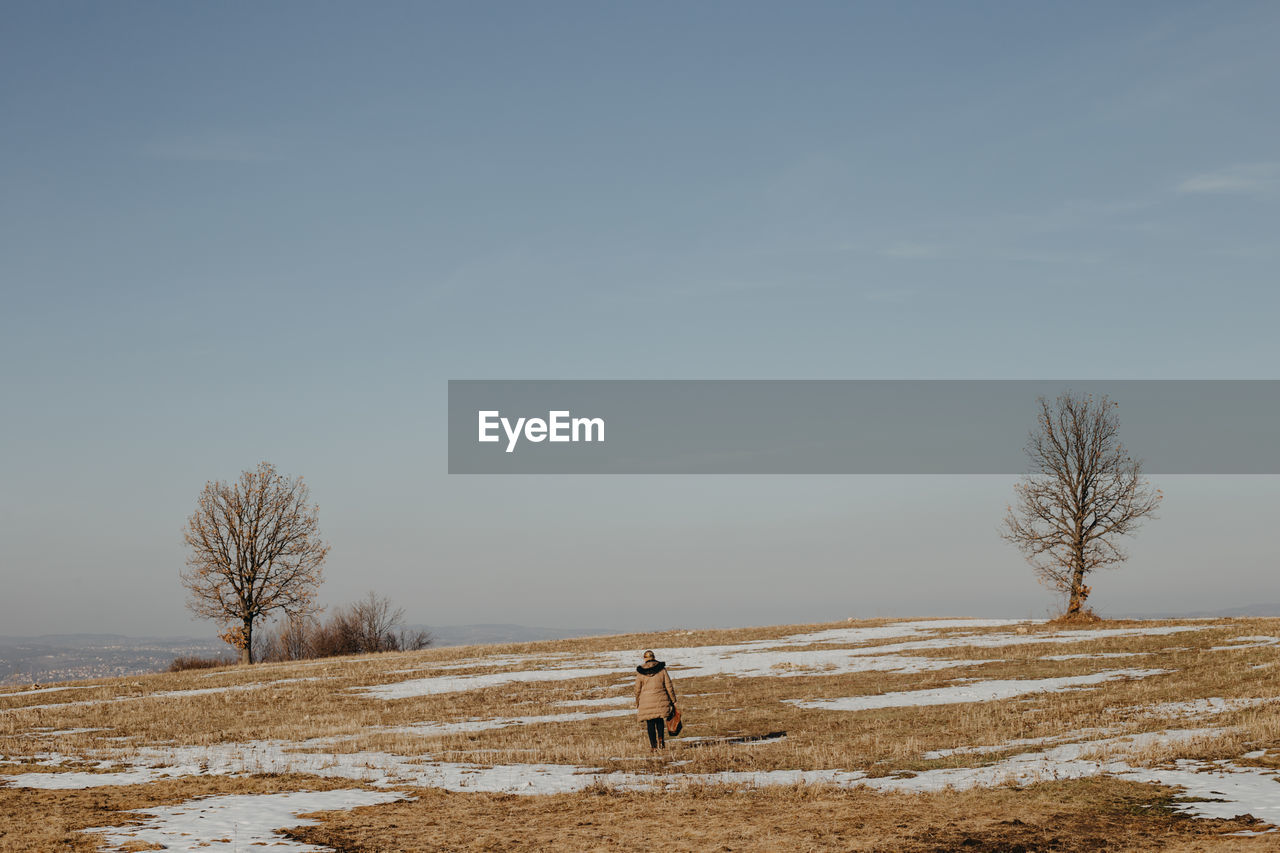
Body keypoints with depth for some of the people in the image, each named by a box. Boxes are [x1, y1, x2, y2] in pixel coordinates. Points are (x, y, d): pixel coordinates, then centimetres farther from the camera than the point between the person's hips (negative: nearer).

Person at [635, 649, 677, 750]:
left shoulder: (640, 672, 0)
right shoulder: (662, 669, 0)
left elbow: (637, 690, 4)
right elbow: (669, 686, 1)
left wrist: (637, 704, 15)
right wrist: (673, 701, 7)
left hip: (646, 702, -1)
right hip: (661, 700, 1)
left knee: (650, 723, 6)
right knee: (660, 721, 16)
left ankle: (653, 745, 4)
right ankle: (661, 738, -2)